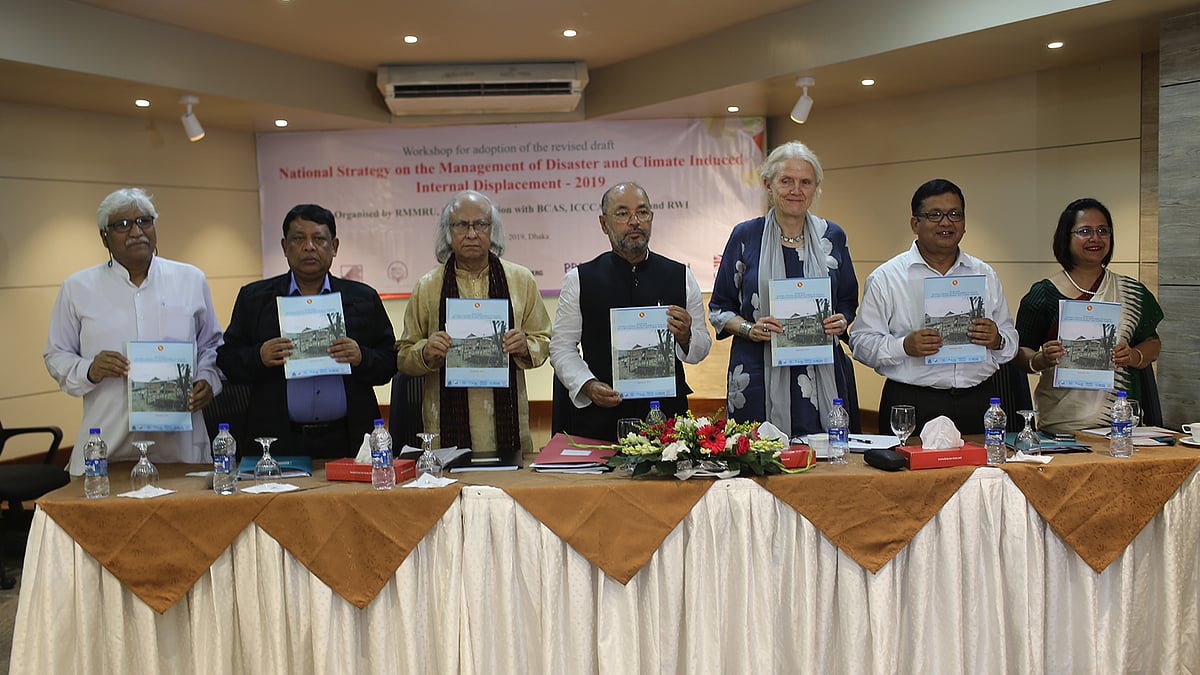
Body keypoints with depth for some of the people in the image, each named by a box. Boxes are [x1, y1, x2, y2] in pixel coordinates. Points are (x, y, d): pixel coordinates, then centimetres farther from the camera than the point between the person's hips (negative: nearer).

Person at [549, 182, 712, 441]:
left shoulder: (681, 276, 8)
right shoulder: (579, 280, 3)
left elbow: (702, 347, 11)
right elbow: (562, 347, 3)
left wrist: (685, 337, -11)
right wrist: (588, 385, -12)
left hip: (667, 414, 1)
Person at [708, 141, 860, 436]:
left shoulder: (832, 237, 10)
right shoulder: (745, 236, 3)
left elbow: (848, 301, 18)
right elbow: (720, 307, 6)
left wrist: (841, 321, -4)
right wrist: (749, 329, -12)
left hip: (822, 376, 2)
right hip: (759, 376, -2)